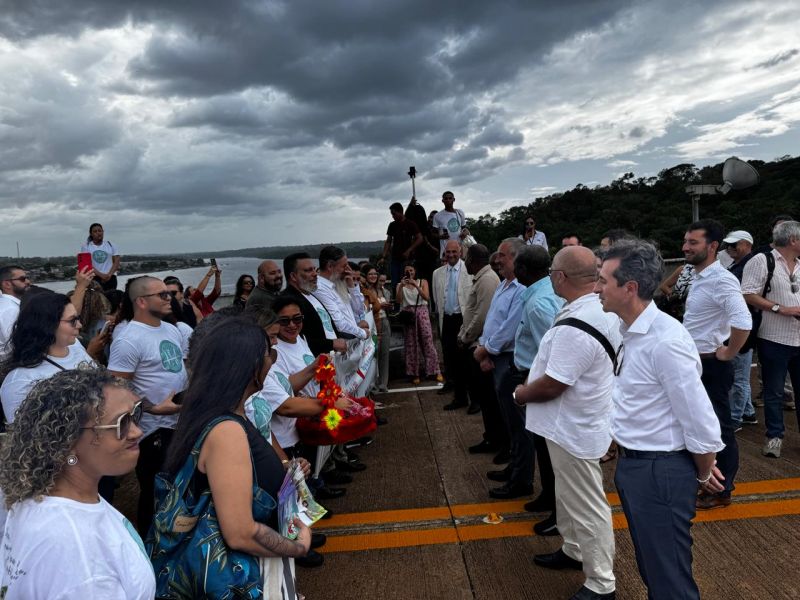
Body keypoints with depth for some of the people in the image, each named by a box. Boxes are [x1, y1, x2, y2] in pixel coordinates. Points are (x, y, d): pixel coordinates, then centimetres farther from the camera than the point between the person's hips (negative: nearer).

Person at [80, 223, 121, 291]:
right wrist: (101, 275, -13)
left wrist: (109, 274, -9)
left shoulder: (111, 245, 13)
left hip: (111, 278, 1)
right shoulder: (86, 247, 8)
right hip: (93, 278, -1)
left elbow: (116, 261, 6)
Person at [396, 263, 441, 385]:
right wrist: (401, 286, -14)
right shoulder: (400, 285, 11)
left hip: (421, 312, -1)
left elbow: (427, 298, -5)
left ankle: (435, 371, -1)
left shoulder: (422, 282, 9)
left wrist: (416, 285, -13)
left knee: (428, 341, -6)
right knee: (411, 344, 1)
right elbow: (398, 301, -2)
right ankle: (414, 374, 7)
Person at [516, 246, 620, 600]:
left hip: (574, 429, -10)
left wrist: (521, 394, -8)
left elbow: (551, 385, -27)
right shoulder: (602, 308, 1)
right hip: (576, 422, 10)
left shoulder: (575, 328, -32)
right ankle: (574, 551, 47)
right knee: (569, 496, 27)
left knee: (586, 507, 7)